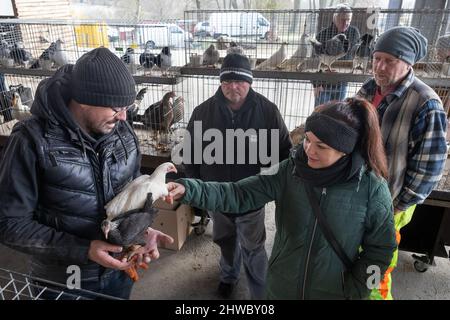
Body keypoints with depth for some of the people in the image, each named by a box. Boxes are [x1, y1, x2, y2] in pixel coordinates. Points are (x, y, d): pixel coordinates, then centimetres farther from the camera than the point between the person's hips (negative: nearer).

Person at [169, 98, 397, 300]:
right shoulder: (289, 170, -14)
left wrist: (352, 292, -8)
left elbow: (380, 248, -7)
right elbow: (239, 194, -18)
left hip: (333, 293, -1)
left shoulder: (372, 188, -17)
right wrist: (188, 190, -29)